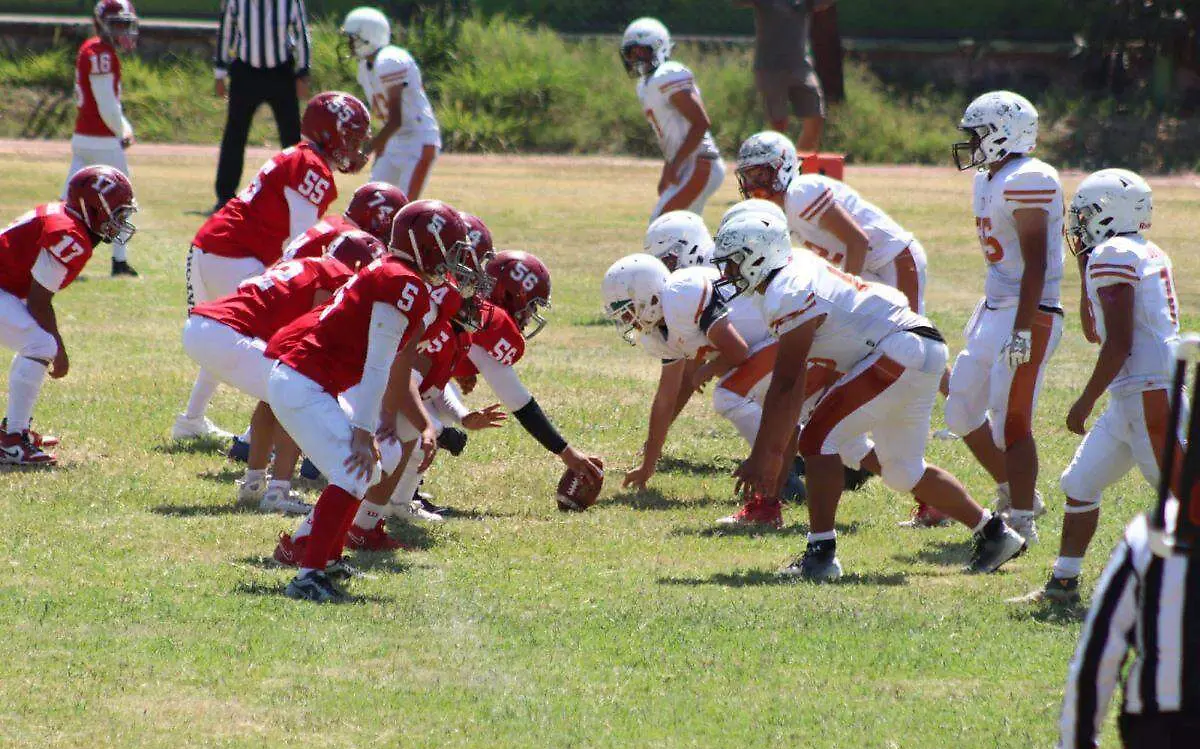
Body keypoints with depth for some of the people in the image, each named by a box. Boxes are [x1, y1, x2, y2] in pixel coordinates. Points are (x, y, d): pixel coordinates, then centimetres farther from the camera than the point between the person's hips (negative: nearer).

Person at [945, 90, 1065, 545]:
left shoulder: (1027, 182, -17)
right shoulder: (990, 182, 13)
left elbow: (1036, 264, -21)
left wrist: (1022, 329, -25)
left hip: (1029, 317, -10)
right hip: (995, 310, 10)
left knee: (1011, 421, -8)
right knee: (962, 412, 14)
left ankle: (1021, 521, 0)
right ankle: (1014, 495, 28)